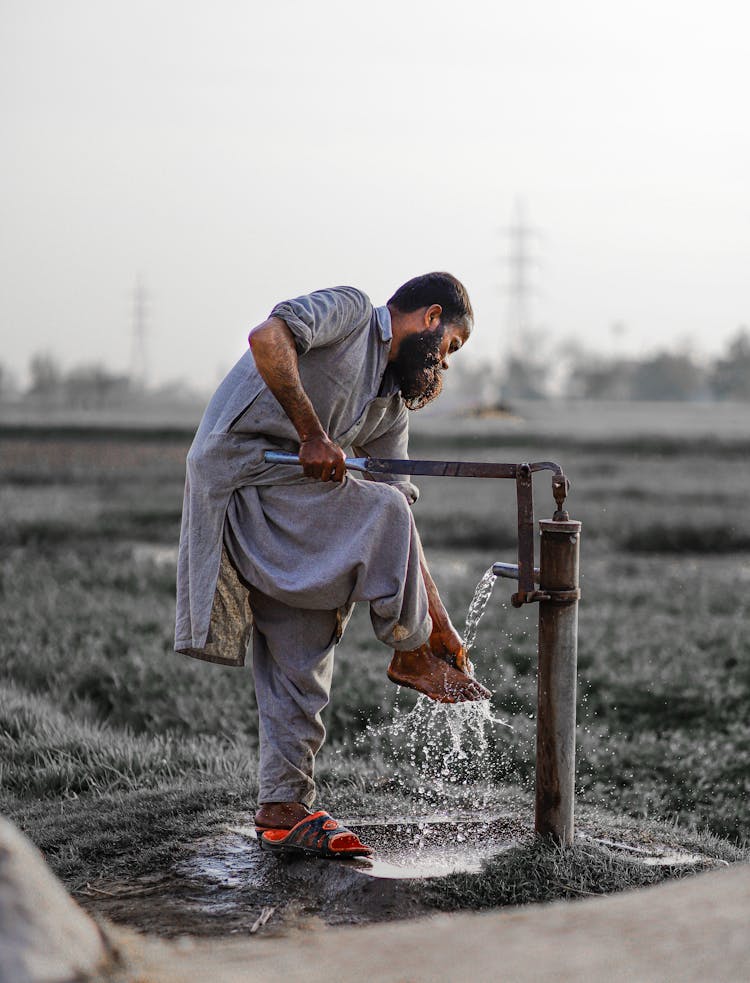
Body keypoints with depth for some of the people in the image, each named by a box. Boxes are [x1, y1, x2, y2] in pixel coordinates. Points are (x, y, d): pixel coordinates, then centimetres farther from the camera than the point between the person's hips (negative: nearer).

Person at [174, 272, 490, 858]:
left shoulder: (391, 408, 19)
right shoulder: (350, 311, -1)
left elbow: (398, 534, 17)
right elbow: (268, 338, -21)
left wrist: (440, 623, 12)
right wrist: (312, 434, -22)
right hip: (239, 467, -9)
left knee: (303, 656, 4)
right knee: (383, 509, -20)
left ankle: (284, 810, 10)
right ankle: (410, 654, -2)